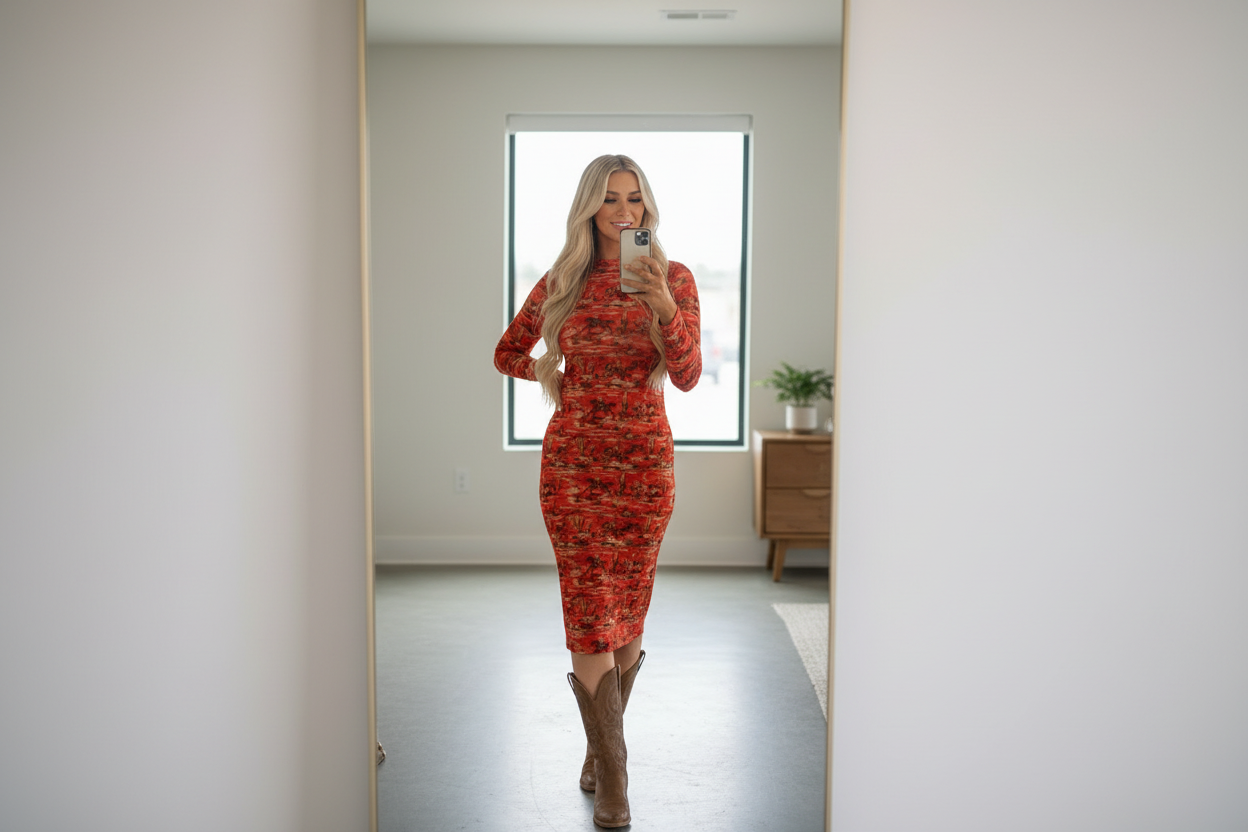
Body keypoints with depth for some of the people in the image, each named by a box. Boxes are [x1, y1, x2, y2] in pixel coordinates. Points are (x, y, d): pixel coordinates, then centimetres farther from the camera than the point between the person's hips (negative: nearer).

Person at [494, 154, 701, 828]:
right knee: (590, 616, -3)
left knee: (626, 615, 9)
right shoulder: (562, 282, 6)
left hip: (643, 461, 0)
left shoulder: (673, 278, 1)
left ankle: (600, 747, 30)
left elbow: (687, 376, -11)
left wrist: (662, 305, -25)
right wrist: (564, 382, 9)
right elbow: (508, 355, 19)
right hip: (571, 461, 0)